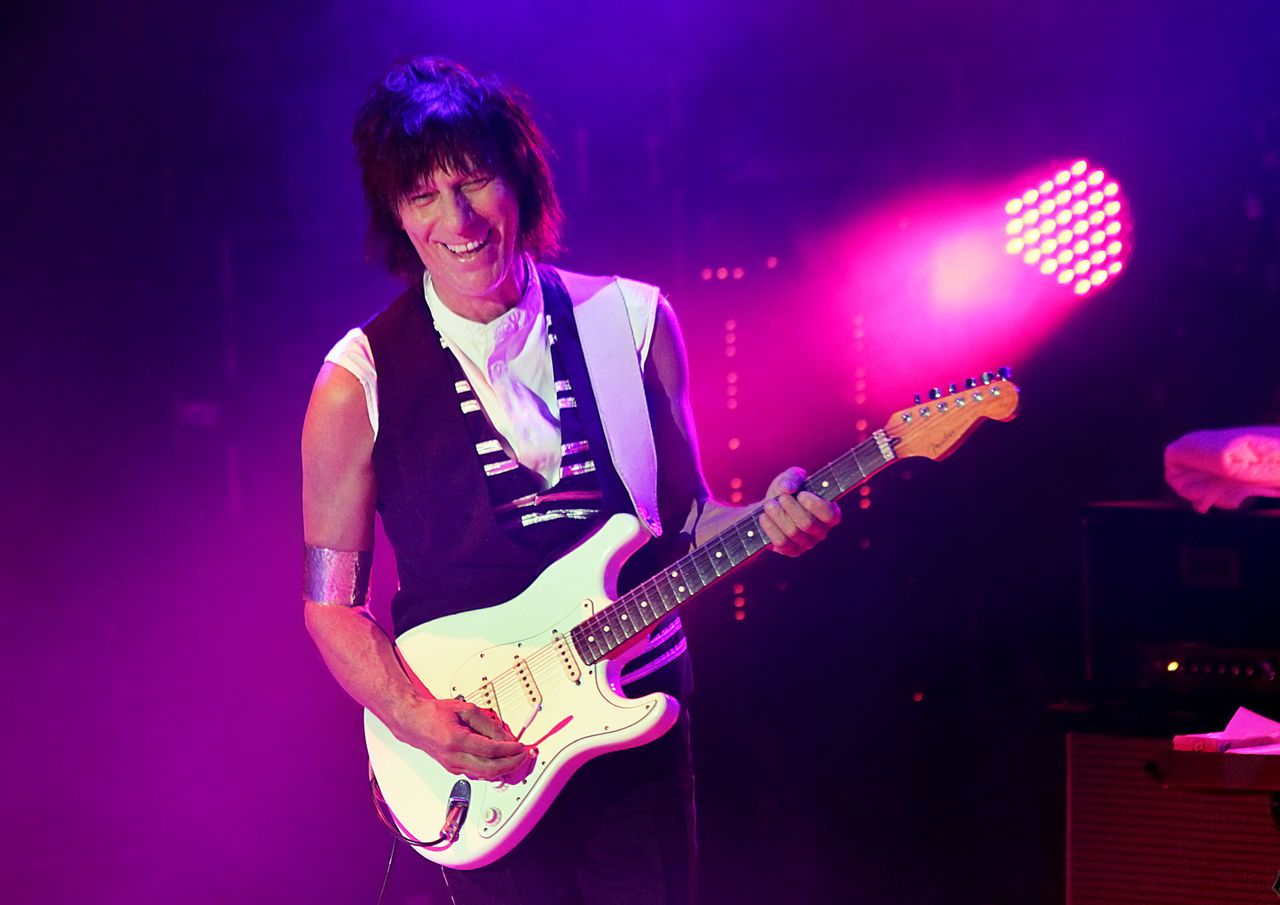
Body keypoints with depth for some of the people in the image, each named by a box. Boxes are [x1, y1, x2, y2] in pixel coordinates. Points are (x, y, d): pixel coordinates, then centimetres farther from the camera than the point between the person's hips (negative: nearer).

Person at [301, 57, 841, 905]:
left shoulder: (633, 321, 0)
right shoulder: (360, 381, -8)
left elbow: (682, 516, 9)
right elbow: (332, 602, -2)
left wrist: (766, 524, -11)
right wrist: (423, 722, -15)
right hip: (479, 754, -2)